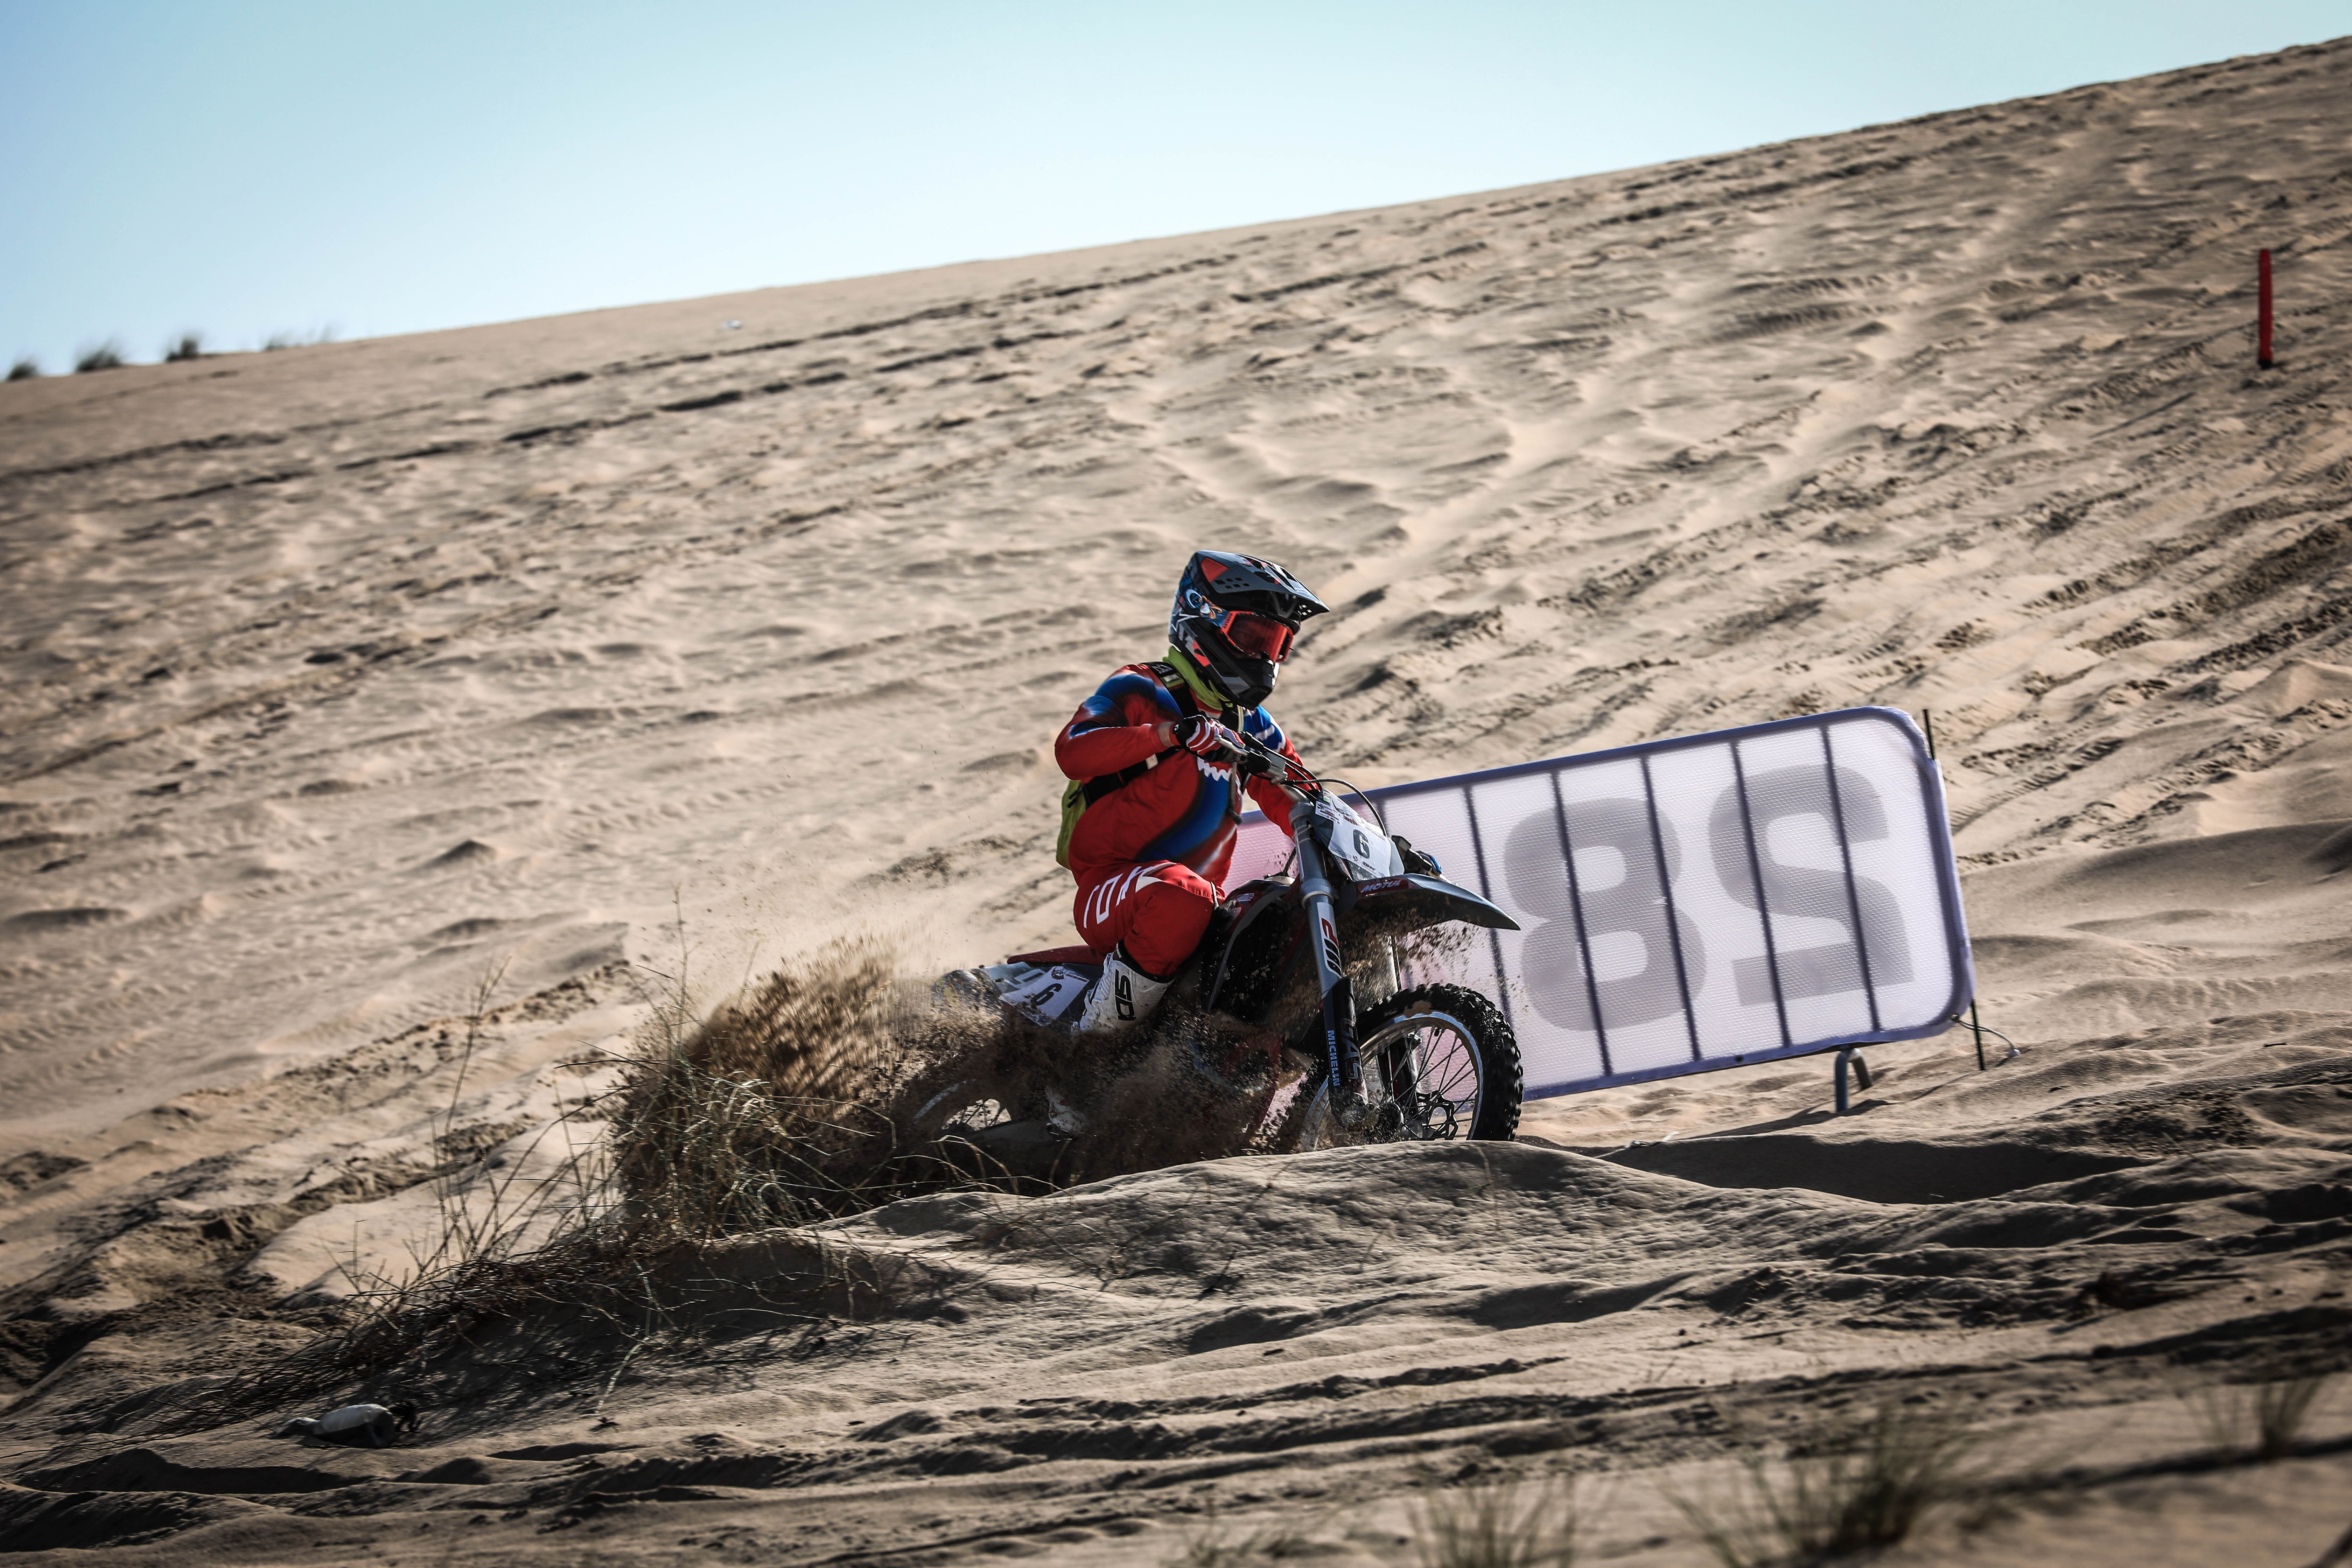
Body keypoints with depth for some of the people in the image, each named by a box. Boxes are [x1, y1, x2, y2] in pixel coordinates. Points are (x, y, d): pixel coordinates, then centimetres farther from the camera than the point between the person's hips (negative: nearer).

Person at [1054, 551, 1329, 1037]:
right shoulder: (1140, 692, -5)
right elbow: (1072, 751, -23)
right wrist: (1171, 733, -36)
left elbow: (1294, 800, 21)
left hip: (1201, 897, 7)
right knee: (1181, 895, -41)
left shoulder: (1249, 723, 18)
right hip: (1109, 893, -7)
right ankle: (1097, 1034, -26)